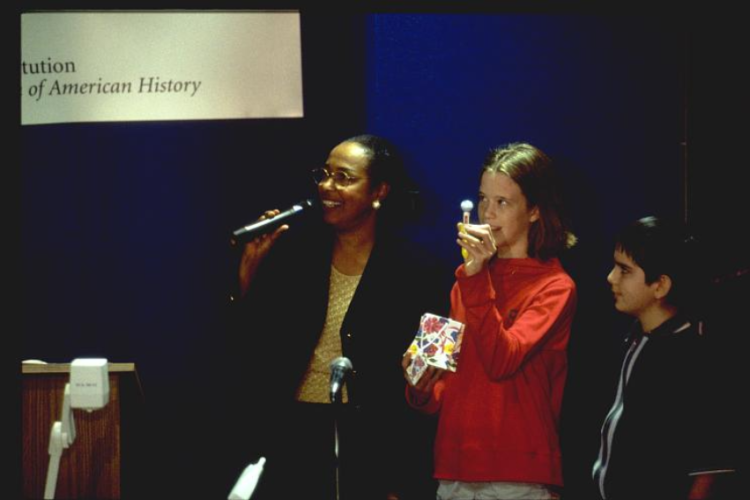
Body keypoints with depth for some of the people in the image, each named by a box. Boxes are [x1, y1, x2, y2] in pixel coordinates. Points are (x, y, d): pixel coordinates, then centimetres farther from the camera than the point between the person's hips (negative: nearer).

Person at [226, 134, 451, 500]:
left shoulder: (415, 270, -7)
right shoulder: (294, 249, 1)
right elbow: (252, 342, 4)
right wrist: (249, 269, -10)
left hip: (371, 446, -3)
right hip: (292, 439, 3)